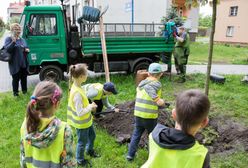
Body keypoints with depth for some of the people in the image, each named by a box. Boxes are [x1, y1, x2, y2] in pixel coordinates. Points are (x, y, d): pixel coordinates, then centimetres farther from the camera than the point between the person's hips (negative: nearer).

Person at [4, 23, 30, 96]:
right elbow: (7, 49, -15)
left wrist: (27, 50, 0)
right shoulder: (8, 39, -3)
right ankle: (15, 92, 14)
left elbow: (26, 48, 24)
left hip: (24, 63, 6)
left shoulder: (22, 40, 14)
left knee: (24, 77, 15)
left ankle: (24, 91, 29)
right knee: (16, 78, 1)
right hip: (15, 64, -5)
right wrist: (13, 42, -27)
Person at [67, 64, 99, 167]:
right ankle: (80, 160, 42)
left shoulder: (76, 86, -6)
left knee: (92, 135, 30)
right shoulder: (77, 93, -35)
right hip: (81, 123, -9)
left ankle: (89, 150, 57)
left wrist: (89, 106, 0)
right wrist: (90, 107, -17)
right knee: (82, 142, 16)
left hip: (86, 120, 9)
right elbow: (80, 112, -30)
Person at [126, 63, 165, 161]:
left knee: (136, 134, 19)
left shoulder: (142, 82, 9)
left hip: (138, 113, 5)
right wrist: (157, 99, -36)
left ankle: (130, 154, 20)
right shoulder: (157, 84, -11)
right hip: (150, 116, -5)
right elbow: (148, 88, -31)